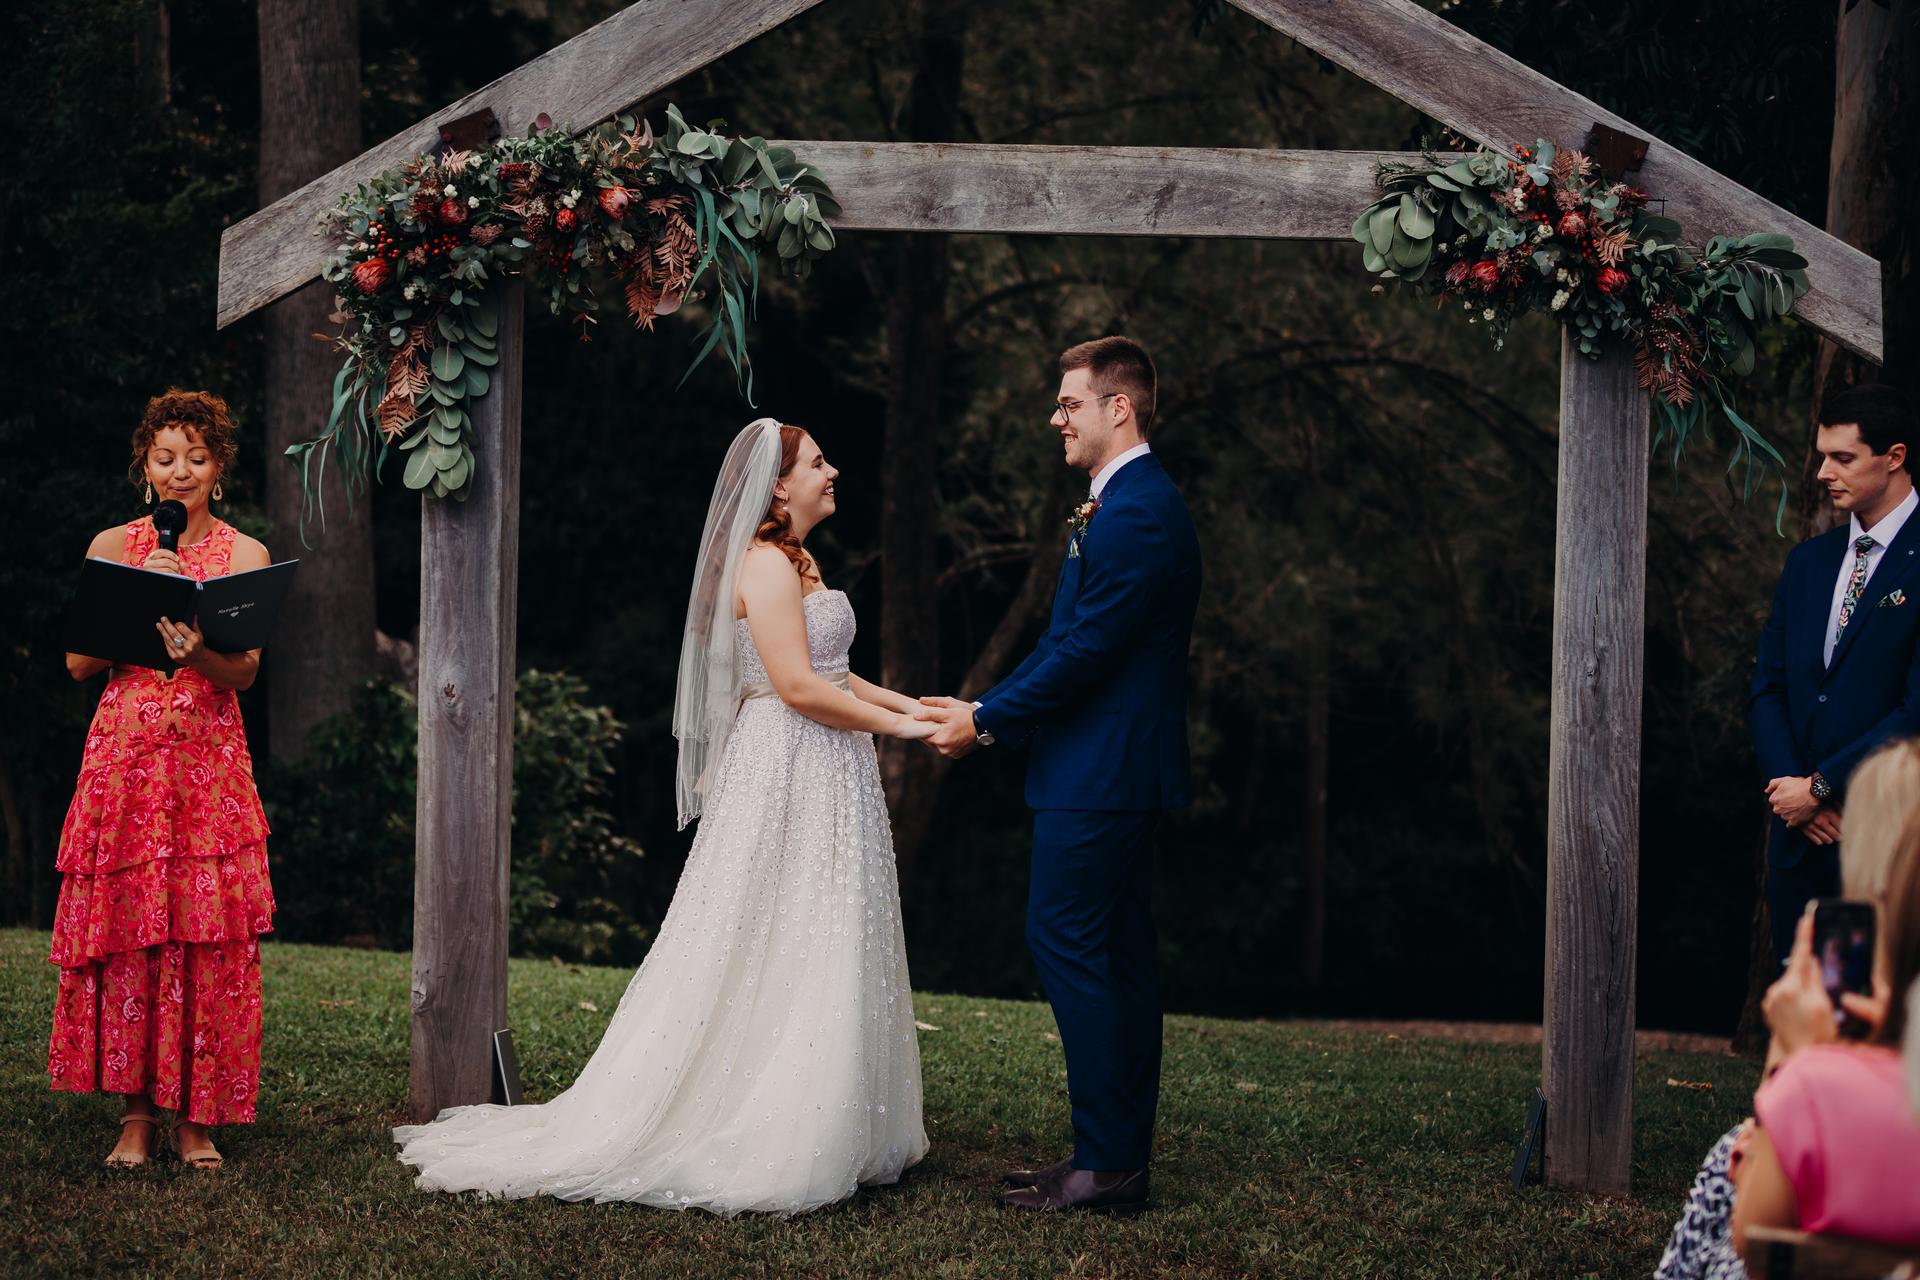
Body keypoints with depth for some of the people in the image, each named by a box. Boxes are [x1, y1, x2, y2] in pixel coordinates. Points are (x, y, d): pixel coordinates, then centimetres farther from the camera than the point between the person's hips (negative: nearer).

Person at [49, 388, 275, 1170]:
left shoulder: (245, 555, 7)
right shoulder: (113, 547, 9)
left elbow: (246, 672, -4)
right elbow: (79, 661, 3)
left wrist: (197, 651, -25)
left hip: (208, 761, -1)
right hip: (125, 752, 1)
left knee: (208, 936, -5)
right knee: (126, 929, -4)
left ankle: (195, 1115, 1)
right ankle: (135, 1111, 2)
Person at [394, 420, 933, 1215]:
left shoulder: (797, 563, 18)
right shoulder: (765, 564, -15)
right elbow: (796, 685, -22)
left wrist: (903, 702, 7)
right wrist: (893, 727, -16)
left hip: (821, 784, 10)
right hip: (786, 772, -10)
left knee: (818, 958, 10)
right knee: (776, 955, -7)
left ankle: (822, 1137, 14)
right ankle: (765, 1147, -3)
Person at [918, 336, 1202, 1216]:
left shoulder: (1135, 514, -18)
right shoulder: (1130, 503, 17)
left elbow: (1084, 650, -21)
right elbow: (1070, 639, 19)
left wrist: (988, 724, -11)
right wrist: (985, 707, 12)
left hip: (1100, 776, -11)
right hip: (1119, 771, 11)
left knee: (1066, 944, -9)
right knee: (1116, 954, 11)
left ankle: (1107, 1162, -8)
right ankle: (1120, 1153, 16)